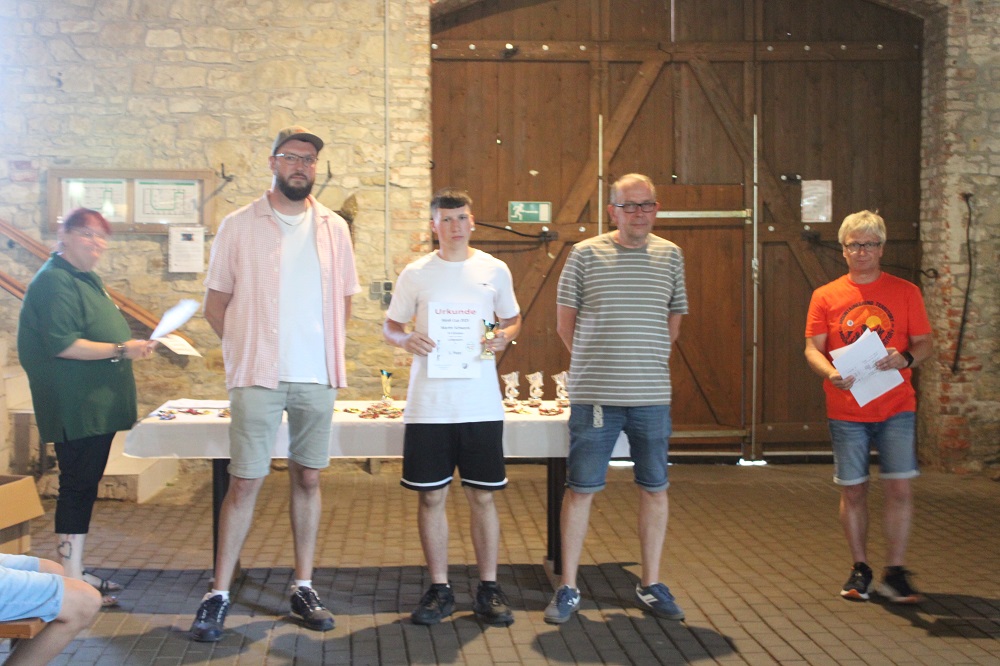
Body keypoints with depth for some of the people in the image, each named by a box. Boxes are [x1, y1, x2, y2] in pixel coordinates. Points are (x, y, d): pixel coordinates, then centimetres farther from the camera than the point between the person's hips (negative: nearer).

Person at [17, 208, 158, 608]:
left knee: (85, 486, 13)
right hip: (75, 407, -10)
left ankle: (76, 572, 21)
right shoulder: (55, 282, -13)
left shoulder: (86, 280, 19)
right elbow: (60, 344, -23)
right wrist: (120, 350, -24)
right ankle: (71, 581, 1)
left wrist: (132, 346, 17)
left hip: (96, 406, 10)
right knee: (77, 487, -6)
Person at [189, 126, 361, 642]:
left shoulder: (333, 227, 10)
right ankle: (218, 595, 8)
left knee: (307, 479, 9)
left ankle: (303, 587, 19)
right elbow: (215, 303, 5)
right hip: (258, 376, -3)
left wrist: (329, 351, 7)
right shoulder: (238, 226, 2)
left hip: (316, 376, 3)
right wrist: (247, 349, -2)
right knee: (245, 482, -2)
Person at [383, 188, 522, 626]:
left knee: (483, 495, 5)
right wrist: (405, 339, -12)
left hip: (481, 404, 0)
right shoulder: (416, 273, 4)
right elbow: (389, 326, 11)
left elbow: (513, 318, 18)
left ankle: (488, 590, 18)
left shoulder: (494, 270, 7)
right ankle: (439, 590, 18)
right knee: (432, 496, 4)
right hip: (428, 404, 0)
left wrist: (504, 337, -4)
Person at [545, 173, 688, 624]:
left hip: (652, 395, 3)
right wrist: (596, 365, 4)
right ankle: (568, 588, 13)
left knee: (655, 488, 9)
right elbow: (565, 323, 4)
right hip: (594, 395, -3)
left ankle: (651, 586, 23)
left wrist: (647, 364, 11)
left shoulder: (670, 255, 8)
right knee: (580, 488, 2)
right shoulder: (585, 254, -1)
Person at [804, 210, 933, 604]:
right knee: (852, 490, 6)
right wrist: (830, 373, -19)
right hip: (846, 410, 0)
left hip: (896, 408, 0)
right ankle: (860, 570, 21)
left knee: (899, 487, -6)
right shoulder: (825, 296, 6)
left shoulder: (905, 292, 6)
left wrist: (906, 358, -16)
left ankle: (895, 573, 8)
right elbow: (812, 348, 2)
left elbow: (926, 343, 6)